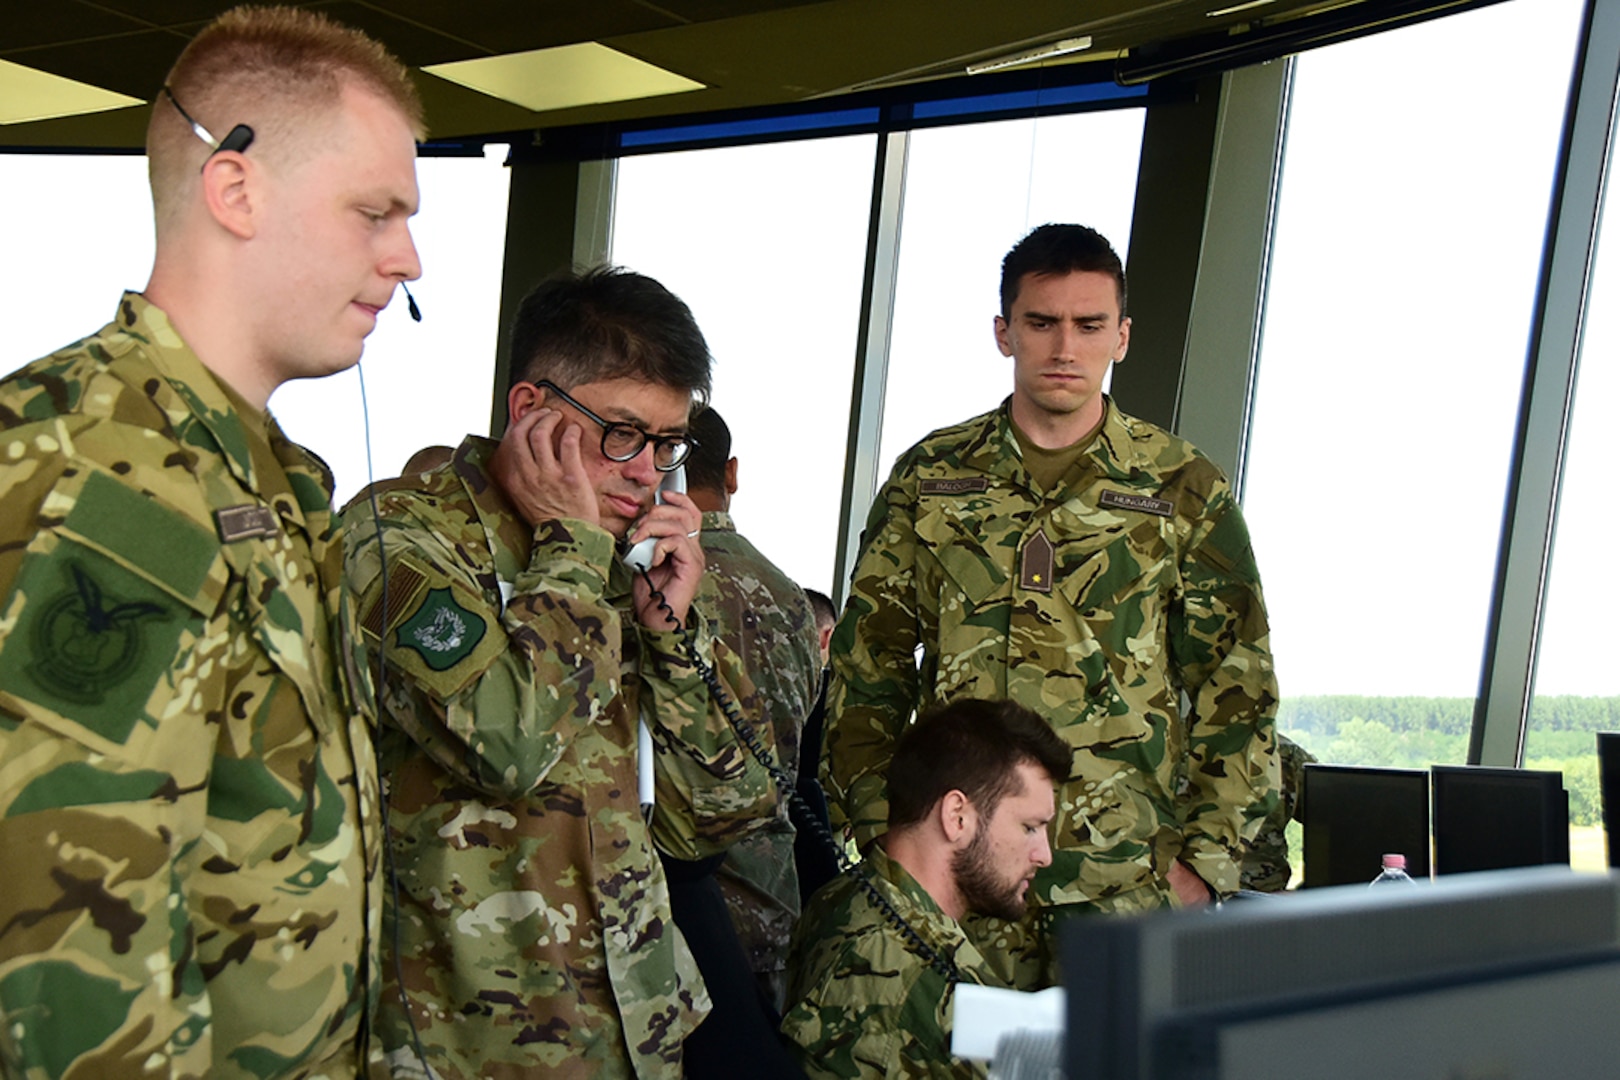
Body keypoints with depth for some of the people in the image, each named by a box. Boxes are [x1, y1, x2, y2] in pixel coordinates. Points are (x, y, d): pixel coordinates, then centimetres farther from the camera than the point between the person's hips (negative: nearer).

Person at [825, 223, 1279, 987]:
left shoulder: (1184, 490, 4)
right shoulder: (928, 478, 8)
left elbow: (1238, 686, 4)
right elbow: (865, 663, 10)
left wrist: (1206, 858, -2)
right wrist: (881, 834, 3)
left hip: (1129, 877, -1)